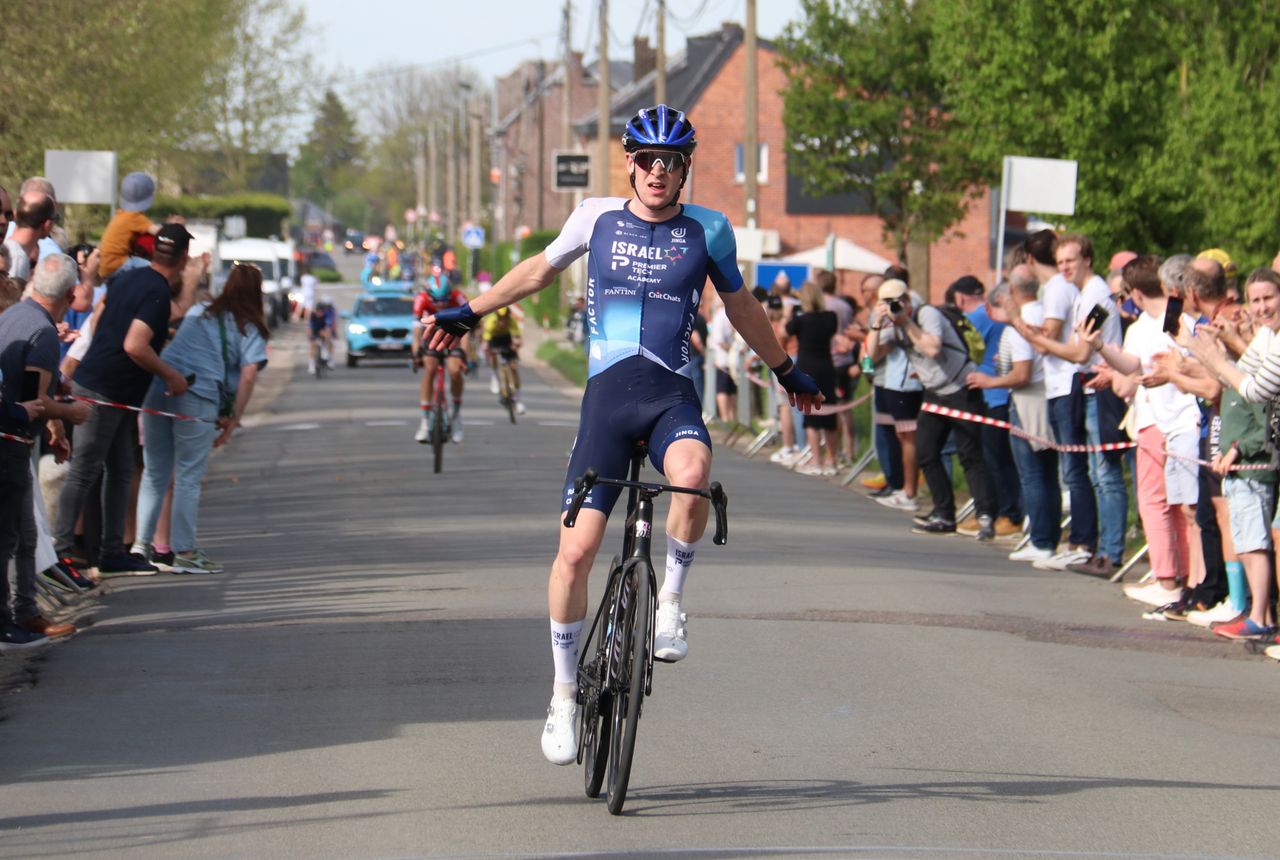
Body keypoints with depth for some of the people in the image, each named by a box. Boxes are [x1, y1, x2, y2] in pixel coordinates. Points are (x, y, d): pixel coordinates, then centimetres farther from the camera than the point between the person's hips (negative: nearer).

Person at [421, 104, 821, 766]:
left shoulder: (708, 231, 5)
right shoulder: (596, 218, 5)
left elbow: (740, 306, 21)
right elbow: (540, 269, 22)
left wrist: (786, 371, 30)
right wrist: (469, 313, 22)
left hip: (673, 394, -1)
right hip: (608, 395, 1)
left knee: (692, 475, -36)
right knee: (576, 549, -7)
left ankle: (671, 596, -9)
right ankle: (565, 693, 9)